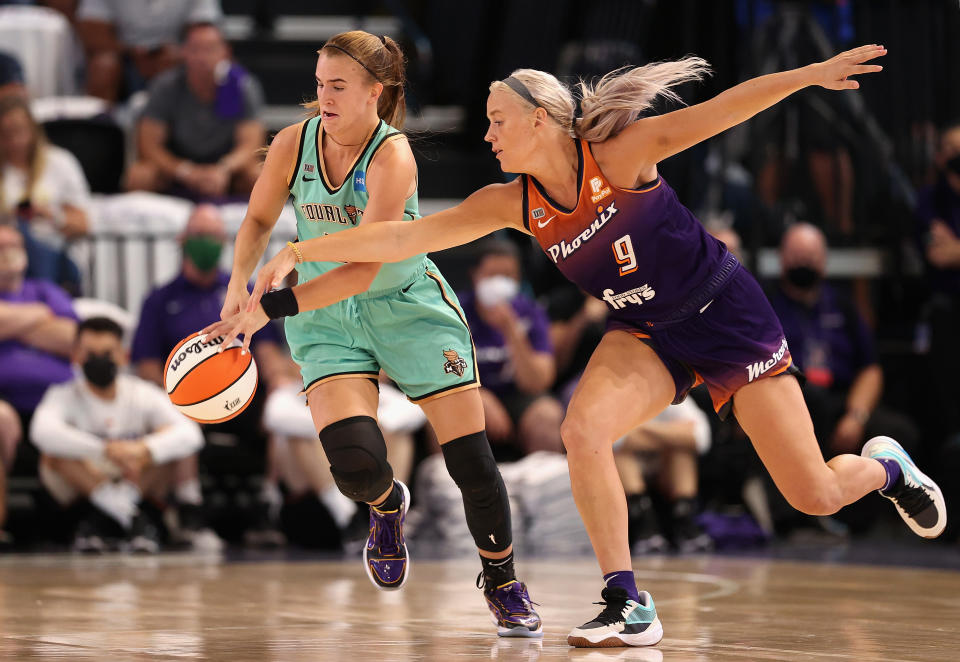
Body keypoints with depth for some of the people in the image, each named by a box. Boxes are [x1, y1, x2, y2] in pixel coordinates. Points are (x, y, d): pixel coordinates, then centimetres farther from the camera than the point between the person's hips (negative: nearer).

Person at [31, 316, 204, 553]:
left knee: (167, 441, -23)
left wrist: (143, 450, -42)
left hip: (140, 488, 1)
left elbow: (190, 435, -23)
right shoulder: (64, 396, -11)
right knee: (55, 452, -30)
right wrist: (106, 451, -45)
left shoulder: (144, 395, -6)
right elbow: (43, 431, -35)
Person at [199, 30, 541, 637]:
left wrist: (271, 308, -36)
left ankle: (504, 586, 18)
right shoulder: (293, 144, -9)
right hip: (328, 319, 2)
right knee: (355, 463, -19)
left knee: (472, 460, -5)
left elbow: (361, 271, -31)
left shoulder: (393, 157, -23)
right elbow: (259, 220, 9)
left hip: (408, 305, -2)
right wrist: (239, 286, -9)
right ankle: (387, 505, 20)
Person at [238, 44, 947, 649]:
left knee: (815, 494, -5)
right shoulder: (512, 204, -6)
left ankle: (884, 465, 33)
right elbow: (405, 236, -8)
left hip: (727, 316, -4)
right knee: (583, 428, -27)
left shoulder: (617, 154, -19)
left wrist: (808, 74, -34)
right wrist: (299, 253, -14)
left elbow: (717, 111, -24)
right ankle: (629, 608, -18)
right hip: (647, 335, 4)